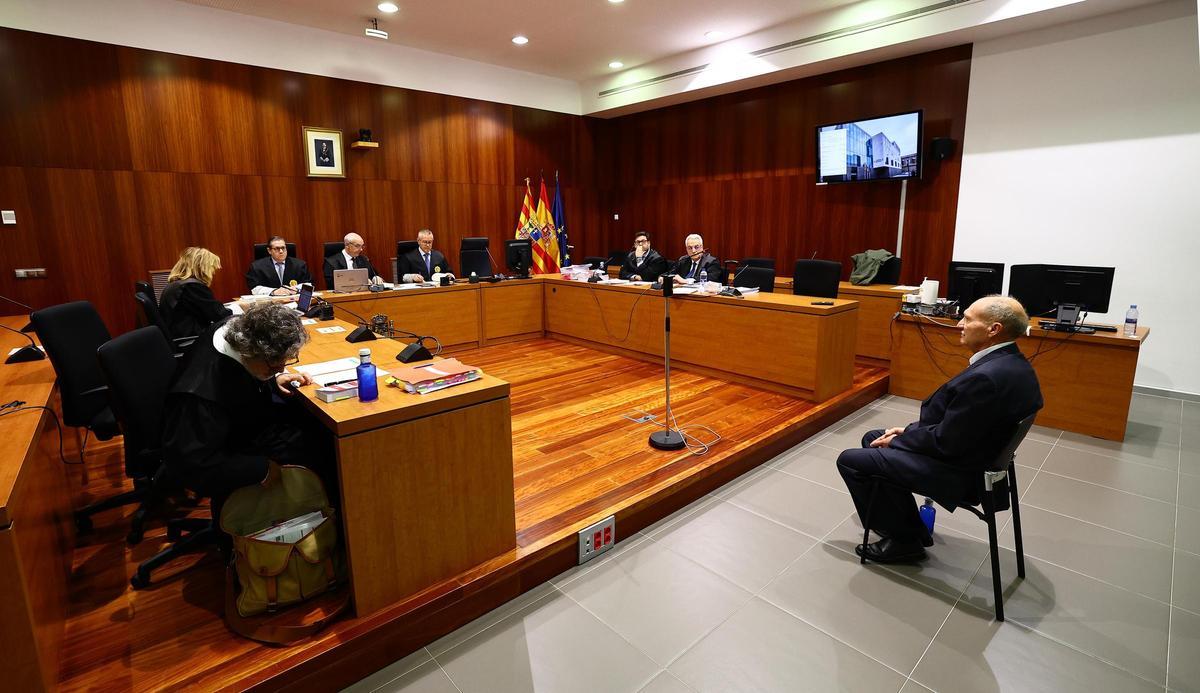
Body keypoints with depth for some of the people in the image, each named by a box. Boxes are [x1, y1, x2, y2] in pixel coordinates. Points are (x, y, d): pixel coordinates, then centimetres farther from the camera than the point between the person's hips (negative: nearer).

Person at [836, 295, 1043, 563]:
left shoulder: (986, 377, -32)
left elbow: (944, 442, -25)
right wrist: (910, 430, 4)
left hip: (956, 471, -10)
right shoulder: (1011, 362, 1)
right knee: (871, 440, 20)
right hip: (970, 450, 10)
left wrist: (897, 440, -9)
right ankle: (910, 529, 27)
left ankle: (903, 540, 14)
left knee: (850, 460, -3)